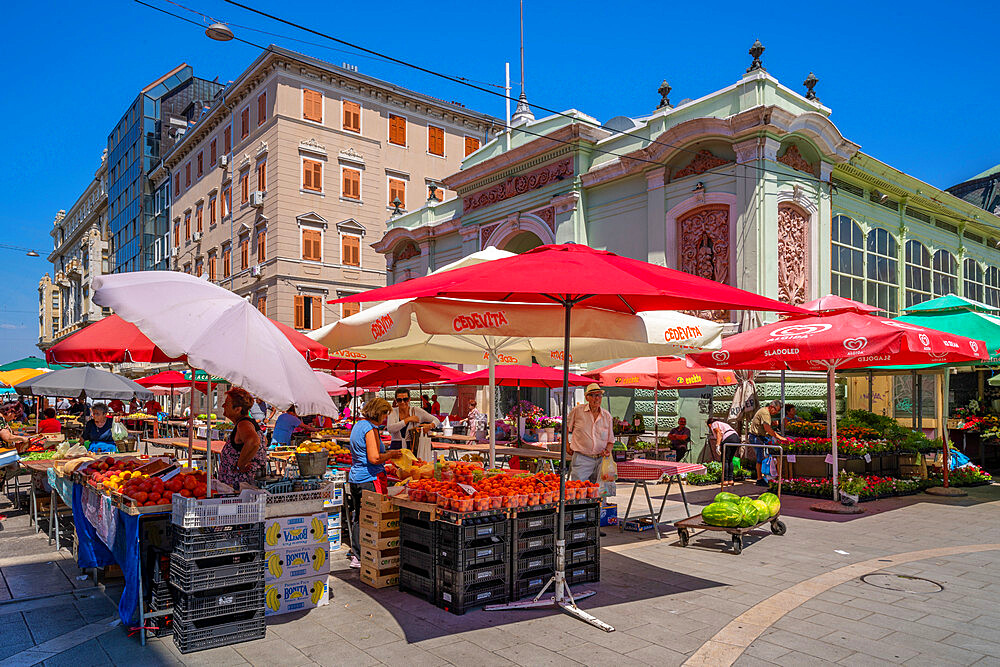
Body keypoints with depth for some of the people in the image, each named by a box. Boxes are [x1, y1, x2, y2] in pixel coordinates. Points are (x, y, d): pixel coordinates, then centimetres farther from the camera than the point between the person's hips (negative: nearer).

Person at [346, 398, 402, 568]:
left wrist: (386, 453, 20)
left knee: (358, 518, 14)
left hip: (355, 477, 10)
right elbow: (374, 458, -22)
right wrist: (391, 454, -7)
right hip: (370, 479, -10)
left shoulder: (358, 425, 14)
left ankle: (356, 556, 21)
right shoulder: (370, 429, -16)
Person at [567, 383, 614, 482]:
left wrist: (608, 450, -3)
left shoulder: (607, 416, 7)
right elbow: (566, 426, 14)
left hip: (601, 459, 3)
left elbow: (611, 440, 16)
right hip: (581, 458, -3)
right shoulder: (578, 410, -2)